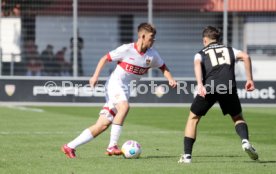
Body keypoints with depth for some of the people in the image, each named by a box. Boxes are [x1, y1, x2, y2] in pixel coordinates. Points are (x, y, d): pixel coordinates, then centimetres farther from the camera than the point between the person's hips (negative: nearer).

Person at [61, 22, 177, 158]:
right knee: (124, 106, -35)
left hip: (126, 90, 6)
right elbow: (105, 58, -6)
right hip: (115, 84, -6)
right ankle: (112, 146, -32)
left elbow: (163, 67, 18)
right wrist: (95, 76, -16)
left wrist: (170, 79, -1)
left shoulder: (152, 54, 3)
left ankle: (70, 147, 3)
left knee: (103, 125, -2)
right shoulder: (126, 49, -13)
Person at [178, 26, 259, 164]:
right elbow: (245, 57, 8)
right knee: (238, 117, 22)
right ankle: (245, 141, -9)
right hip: (229, 87, 1)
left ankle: (187, 155, 9)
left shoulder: (201, 53, 21)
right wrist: (249, 79, 9)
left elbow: (197, 63, -3)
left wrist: (200, 84, -16)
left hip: (209, 87, -1)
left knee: (193, 118, 16)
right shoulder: (229, 50, 26)